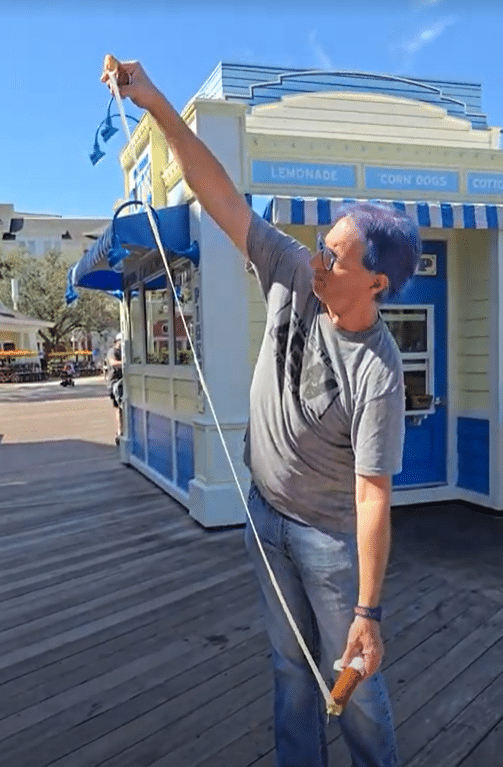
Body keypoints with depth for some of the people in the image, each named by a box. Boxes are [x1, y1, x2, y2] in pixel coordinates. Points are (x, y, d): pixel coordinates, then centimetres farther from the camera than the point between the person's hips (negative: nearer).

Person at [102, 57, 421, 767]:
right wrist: (157, 104, -17)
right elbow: (221, 196, -12)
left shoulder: (376, 375, -27)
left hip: (330, 536, -5)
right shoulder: (295, 277, -12)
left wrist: (368, 614, -23)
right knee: (290, 666, 20)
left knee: (350, 676, 11)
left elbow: (373, 498, -25)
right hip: (267, 514, 6)